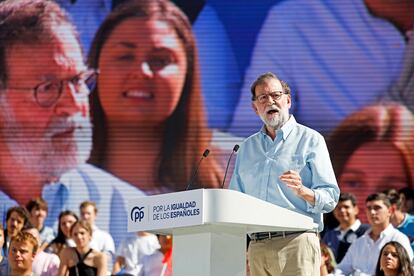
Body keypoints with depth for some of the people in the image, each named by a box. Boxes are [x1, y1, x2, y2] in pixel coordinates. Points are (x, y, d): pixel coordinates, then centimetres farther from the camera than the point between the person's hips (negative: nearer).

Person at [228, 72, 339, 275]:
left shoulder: (310, 140, 6)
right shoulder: (247, 147, 21)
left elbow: (330, 198, -2)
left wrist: (303, 191, -21)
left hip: (297, 242, -5)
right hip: (257, 247, 5)